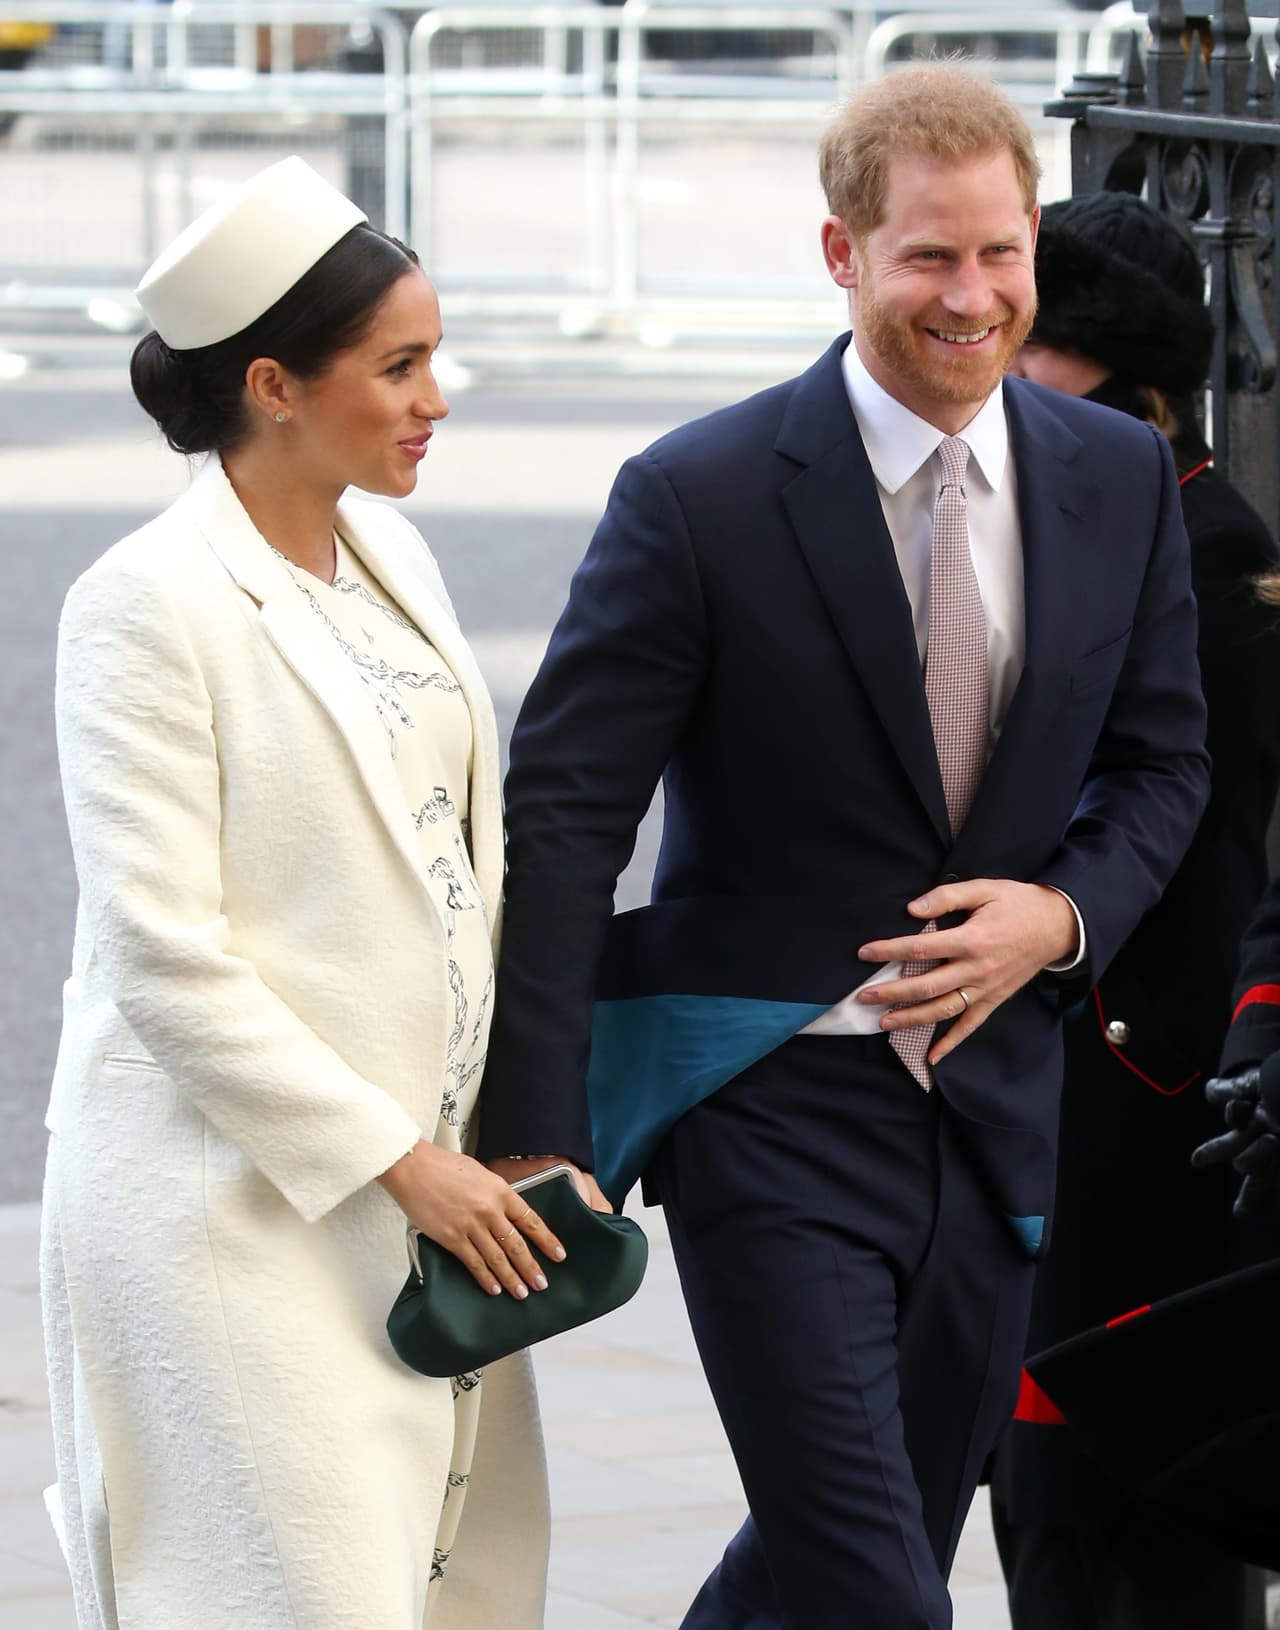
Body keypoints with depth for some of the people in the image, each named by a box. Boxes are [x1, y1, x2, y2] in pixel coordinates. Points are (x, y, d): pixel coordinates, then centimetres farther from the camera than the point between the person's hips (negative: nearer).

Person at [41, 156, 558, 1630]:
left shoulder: (392, 558, 11)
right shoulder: (150, 606, -13)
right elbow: (164, 953, -17)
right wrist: (396, 1155, -16)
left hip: (429, 1178, 8)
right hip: (242, 1201, -7)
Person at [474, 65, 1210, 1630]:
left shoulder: (1121, 476, 4)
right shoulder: (700, 498, -11)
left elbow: (1160, 762, 15)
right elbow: (559, 822, -10)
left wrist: (1063, 913, -7)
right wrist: (538, 1145, -15)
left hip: (989, 1097, 5)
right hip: (772, 1105, -5)